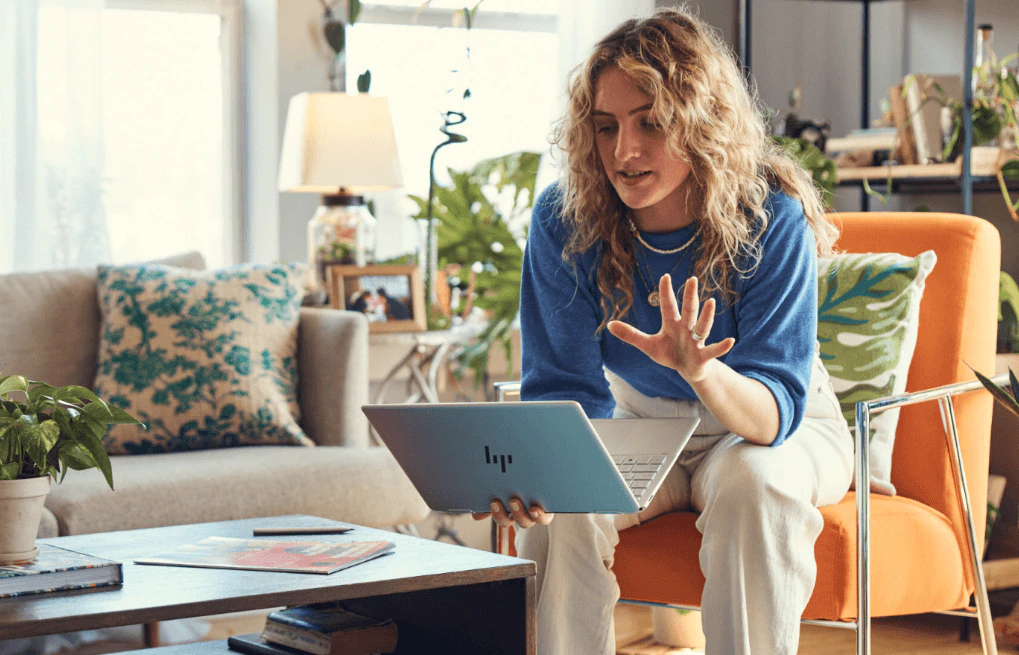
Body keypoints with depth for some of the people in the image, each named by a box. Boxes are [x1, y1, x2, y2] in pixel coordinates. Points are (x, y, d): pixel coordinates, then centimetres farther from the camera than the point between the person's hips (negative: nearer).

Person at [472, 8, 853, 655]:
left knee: (756, 482, -35)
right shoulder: (565, 220, -17)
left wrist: (700, 371, -53)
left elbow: (774, 412, -30)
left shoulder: (771, 218, -25)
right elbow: (567, 388, -16)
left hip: (784, 430, -2)